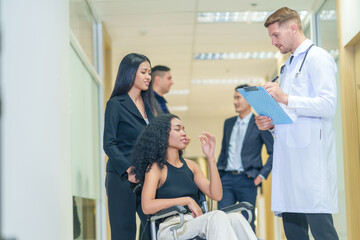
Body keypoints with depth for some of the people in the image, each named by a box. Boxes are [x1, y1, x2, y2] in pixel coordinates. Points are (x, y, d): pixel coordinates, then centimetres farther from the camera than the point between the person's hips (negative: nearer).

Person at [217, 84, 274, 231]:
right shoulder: (228, 123, 16)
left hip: (246, 180, -4)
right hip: (226, 179, 4)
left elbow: (274, 152, -2)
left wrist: (262, 175, -8)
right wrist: (217, 174, 13)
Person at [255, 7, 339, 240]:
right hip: (287, 150, 9)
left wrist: (286, 98, -16)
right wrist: (270, 123, 11)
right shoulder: (289, 66, 26)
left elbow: (328, 105, -13)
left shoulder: (317, 57, -1)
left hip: (309, 151, -9)